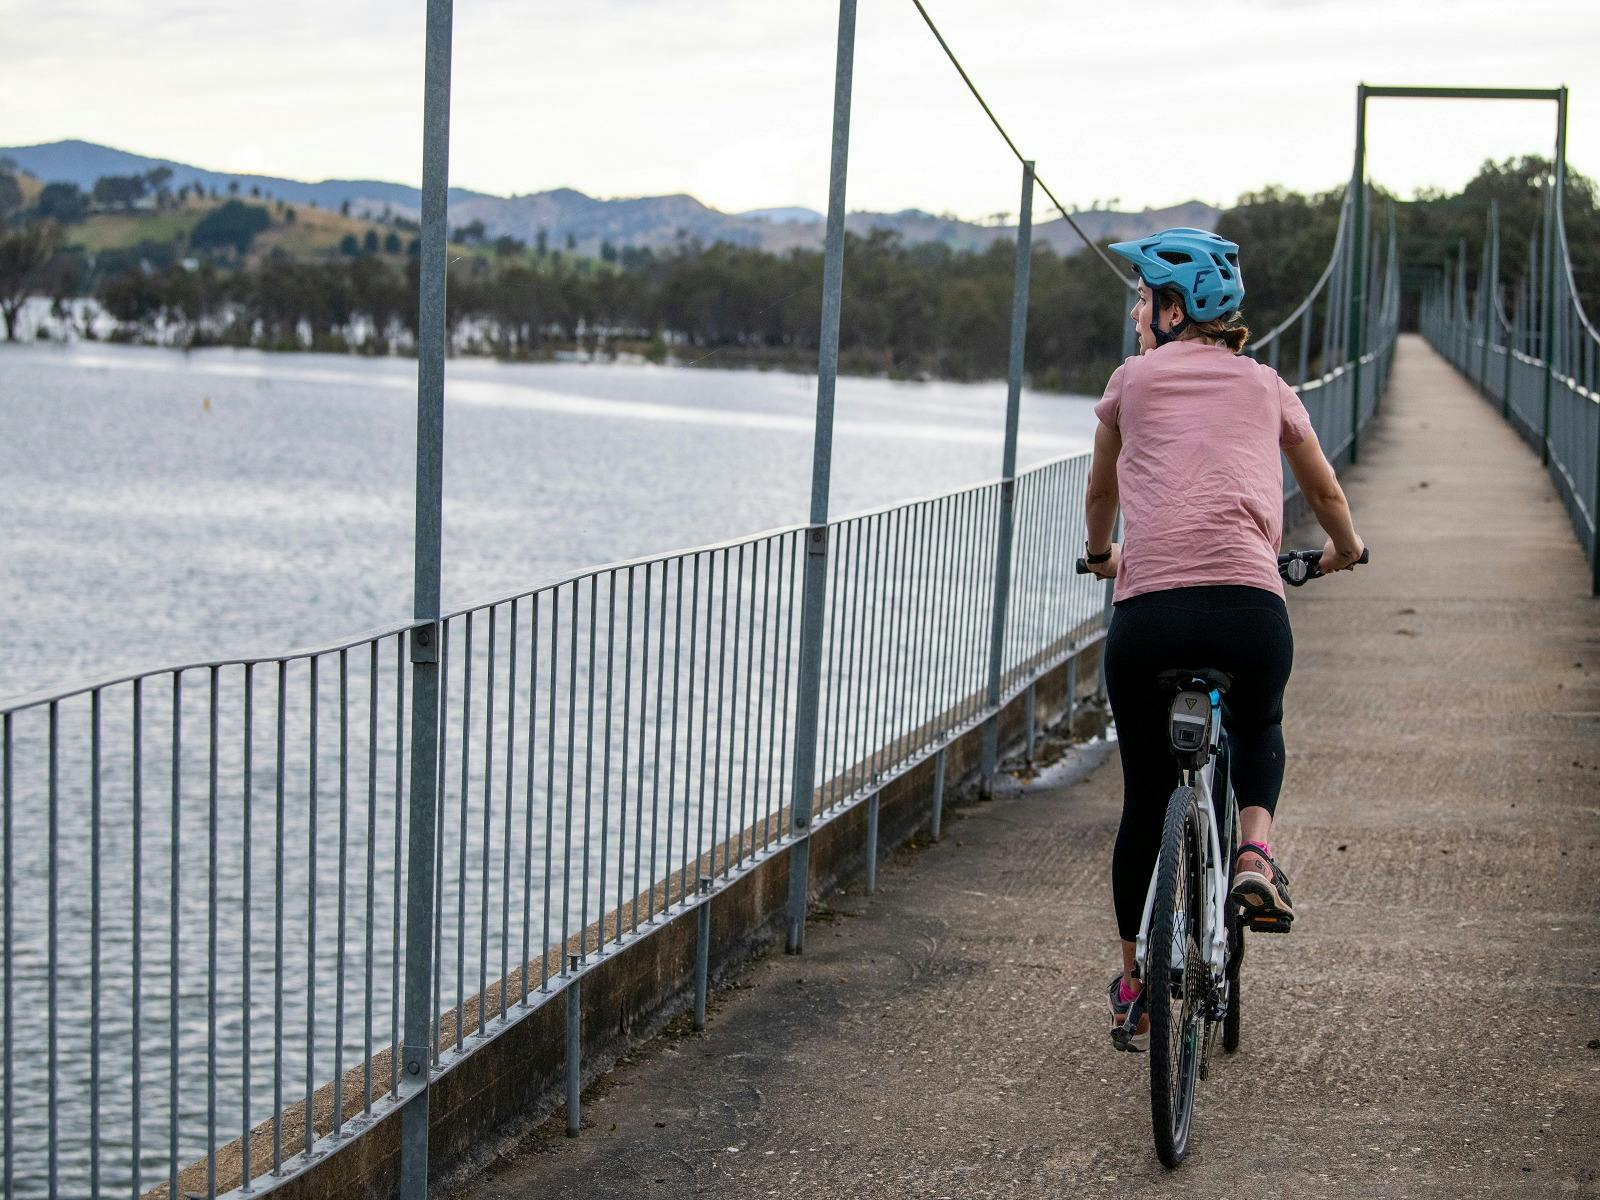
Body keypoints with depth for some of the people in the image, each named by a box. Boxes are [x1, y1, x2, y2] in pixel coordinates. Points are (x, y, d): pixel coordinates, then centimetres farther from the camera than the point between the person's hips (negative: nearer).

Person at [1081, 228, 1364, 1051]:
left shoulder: (1134, 379, 15)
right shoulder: (1265, 385, 20)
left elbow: (1102, 493, 31)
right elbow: (1326, 494, 33)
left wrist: (1102, 555, 52)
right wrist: (1344, 550, 55)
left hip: (1147, 610, -1)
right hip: (1250, 605, 1)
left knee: (1145, 800, 17)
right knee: (1259, 730, 35)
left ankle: (1133, 991, 26)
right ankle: (1255, 851, 7)